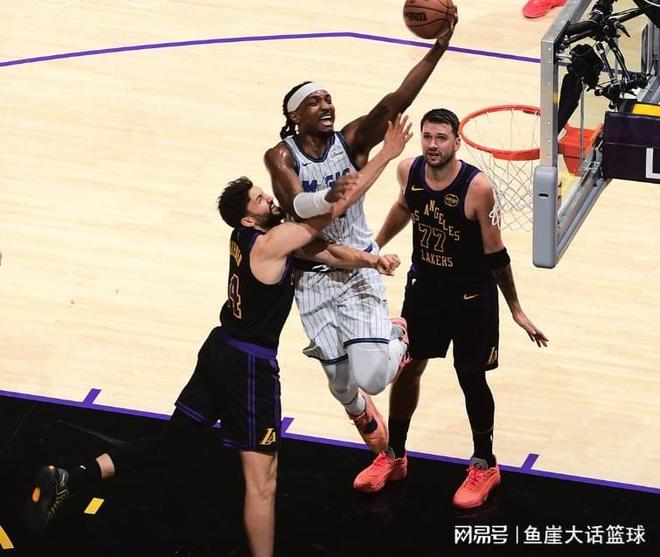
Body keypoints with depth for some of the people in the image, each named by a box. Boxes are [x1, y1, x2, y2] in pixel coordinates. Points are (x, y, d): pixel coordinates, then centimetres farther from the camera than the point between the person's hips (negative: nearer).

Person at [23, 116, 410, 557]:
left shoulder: (249, 234, 5)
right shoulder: (270, 242, -20)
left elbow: (322, 251, 10)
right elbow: (334, 210, -18)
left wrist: (369, 260, -6)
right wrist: (387, 155, -14)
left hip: (221, 352, 10)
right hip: (249, 363, -10)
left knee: (172, 445, 15)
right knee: (262, 483, -5)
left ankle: (66, 481, 9)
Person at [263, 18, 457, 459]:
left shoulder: (352, 140, -9)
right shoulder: (281, 156, -11)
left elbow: (395, 104, -24)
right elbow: (298, 206, -27)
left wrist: (440, 47, -37)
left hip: (360, 271, 0)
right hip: (314, 278, 0)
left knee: (371, 377, -15)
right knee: (342, 382, 8)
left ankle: (399, 335, 23)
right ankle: (363, 416, 49)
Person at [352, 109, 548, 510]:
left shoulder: (477, 188, -26)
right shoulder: (409, 171, -13)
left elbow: (495, 254, -16)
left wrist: (516, 309, -11)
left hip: (471, 297, -5)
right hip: (424, 288, 5)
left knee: (471, 379, 6)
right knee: (406, 368, 14)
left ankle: (485, 465, 25)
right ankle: (394, 457, 33)